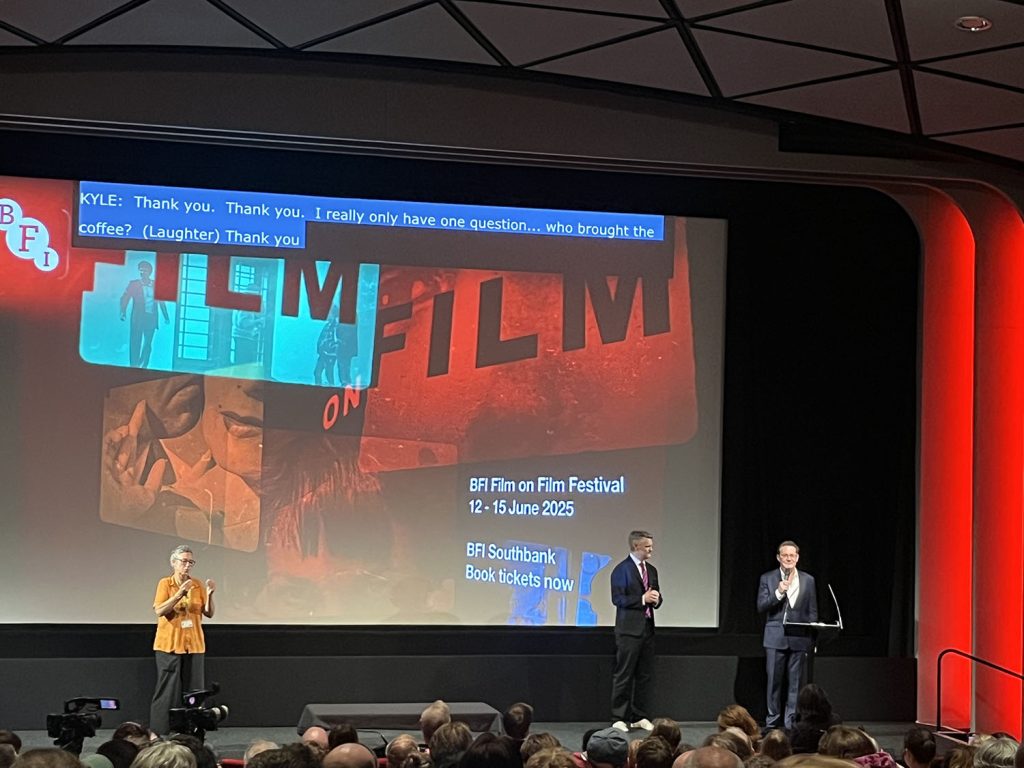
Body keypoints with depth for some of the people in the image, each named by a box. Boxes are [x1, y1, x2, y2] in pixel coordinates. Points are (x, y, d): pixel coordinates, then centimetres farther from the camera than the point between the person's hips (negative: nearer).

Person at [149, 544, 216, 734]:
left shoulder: (198, 585, 7)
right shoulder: (165, 583, -1)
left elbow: (209, 613, 5)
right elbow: (159, 611, -13)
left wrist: (209, 595, -12)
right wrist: (179, 594, -22)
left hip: (194, 645, 3)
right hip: (169, 645, -3)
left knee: (194, 691, 1)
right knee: (168, 690, -4)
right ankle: (160, 735, 2)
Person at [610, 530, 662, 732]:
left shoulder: (652, 570, 16)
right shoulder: (622, 570, -7)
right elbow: (618, 599, -13)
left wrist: (656, 599, -1)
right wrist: (643, 599, -18)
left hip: (647, 628, 7)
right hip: (629, 629, -7)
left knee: (644, 675, 9)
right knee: (624, 675, -5)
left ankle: (639, 717, 17)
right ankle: (619, 718, 0)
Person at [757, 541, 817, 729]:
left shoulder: (808, 580, 8)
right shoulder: (767, 578, 4)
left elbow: (812, 612, 9)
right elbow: (761, 607, -3)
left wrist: (811, 639, 3)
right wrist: (779, 592, -17)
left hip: (799, 639, 1)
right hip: (775, 638, -1)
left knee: (795, 683, 1)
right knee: (774, 682, 3)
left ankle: (790, 722, 9)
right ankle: (773, 721, 13)